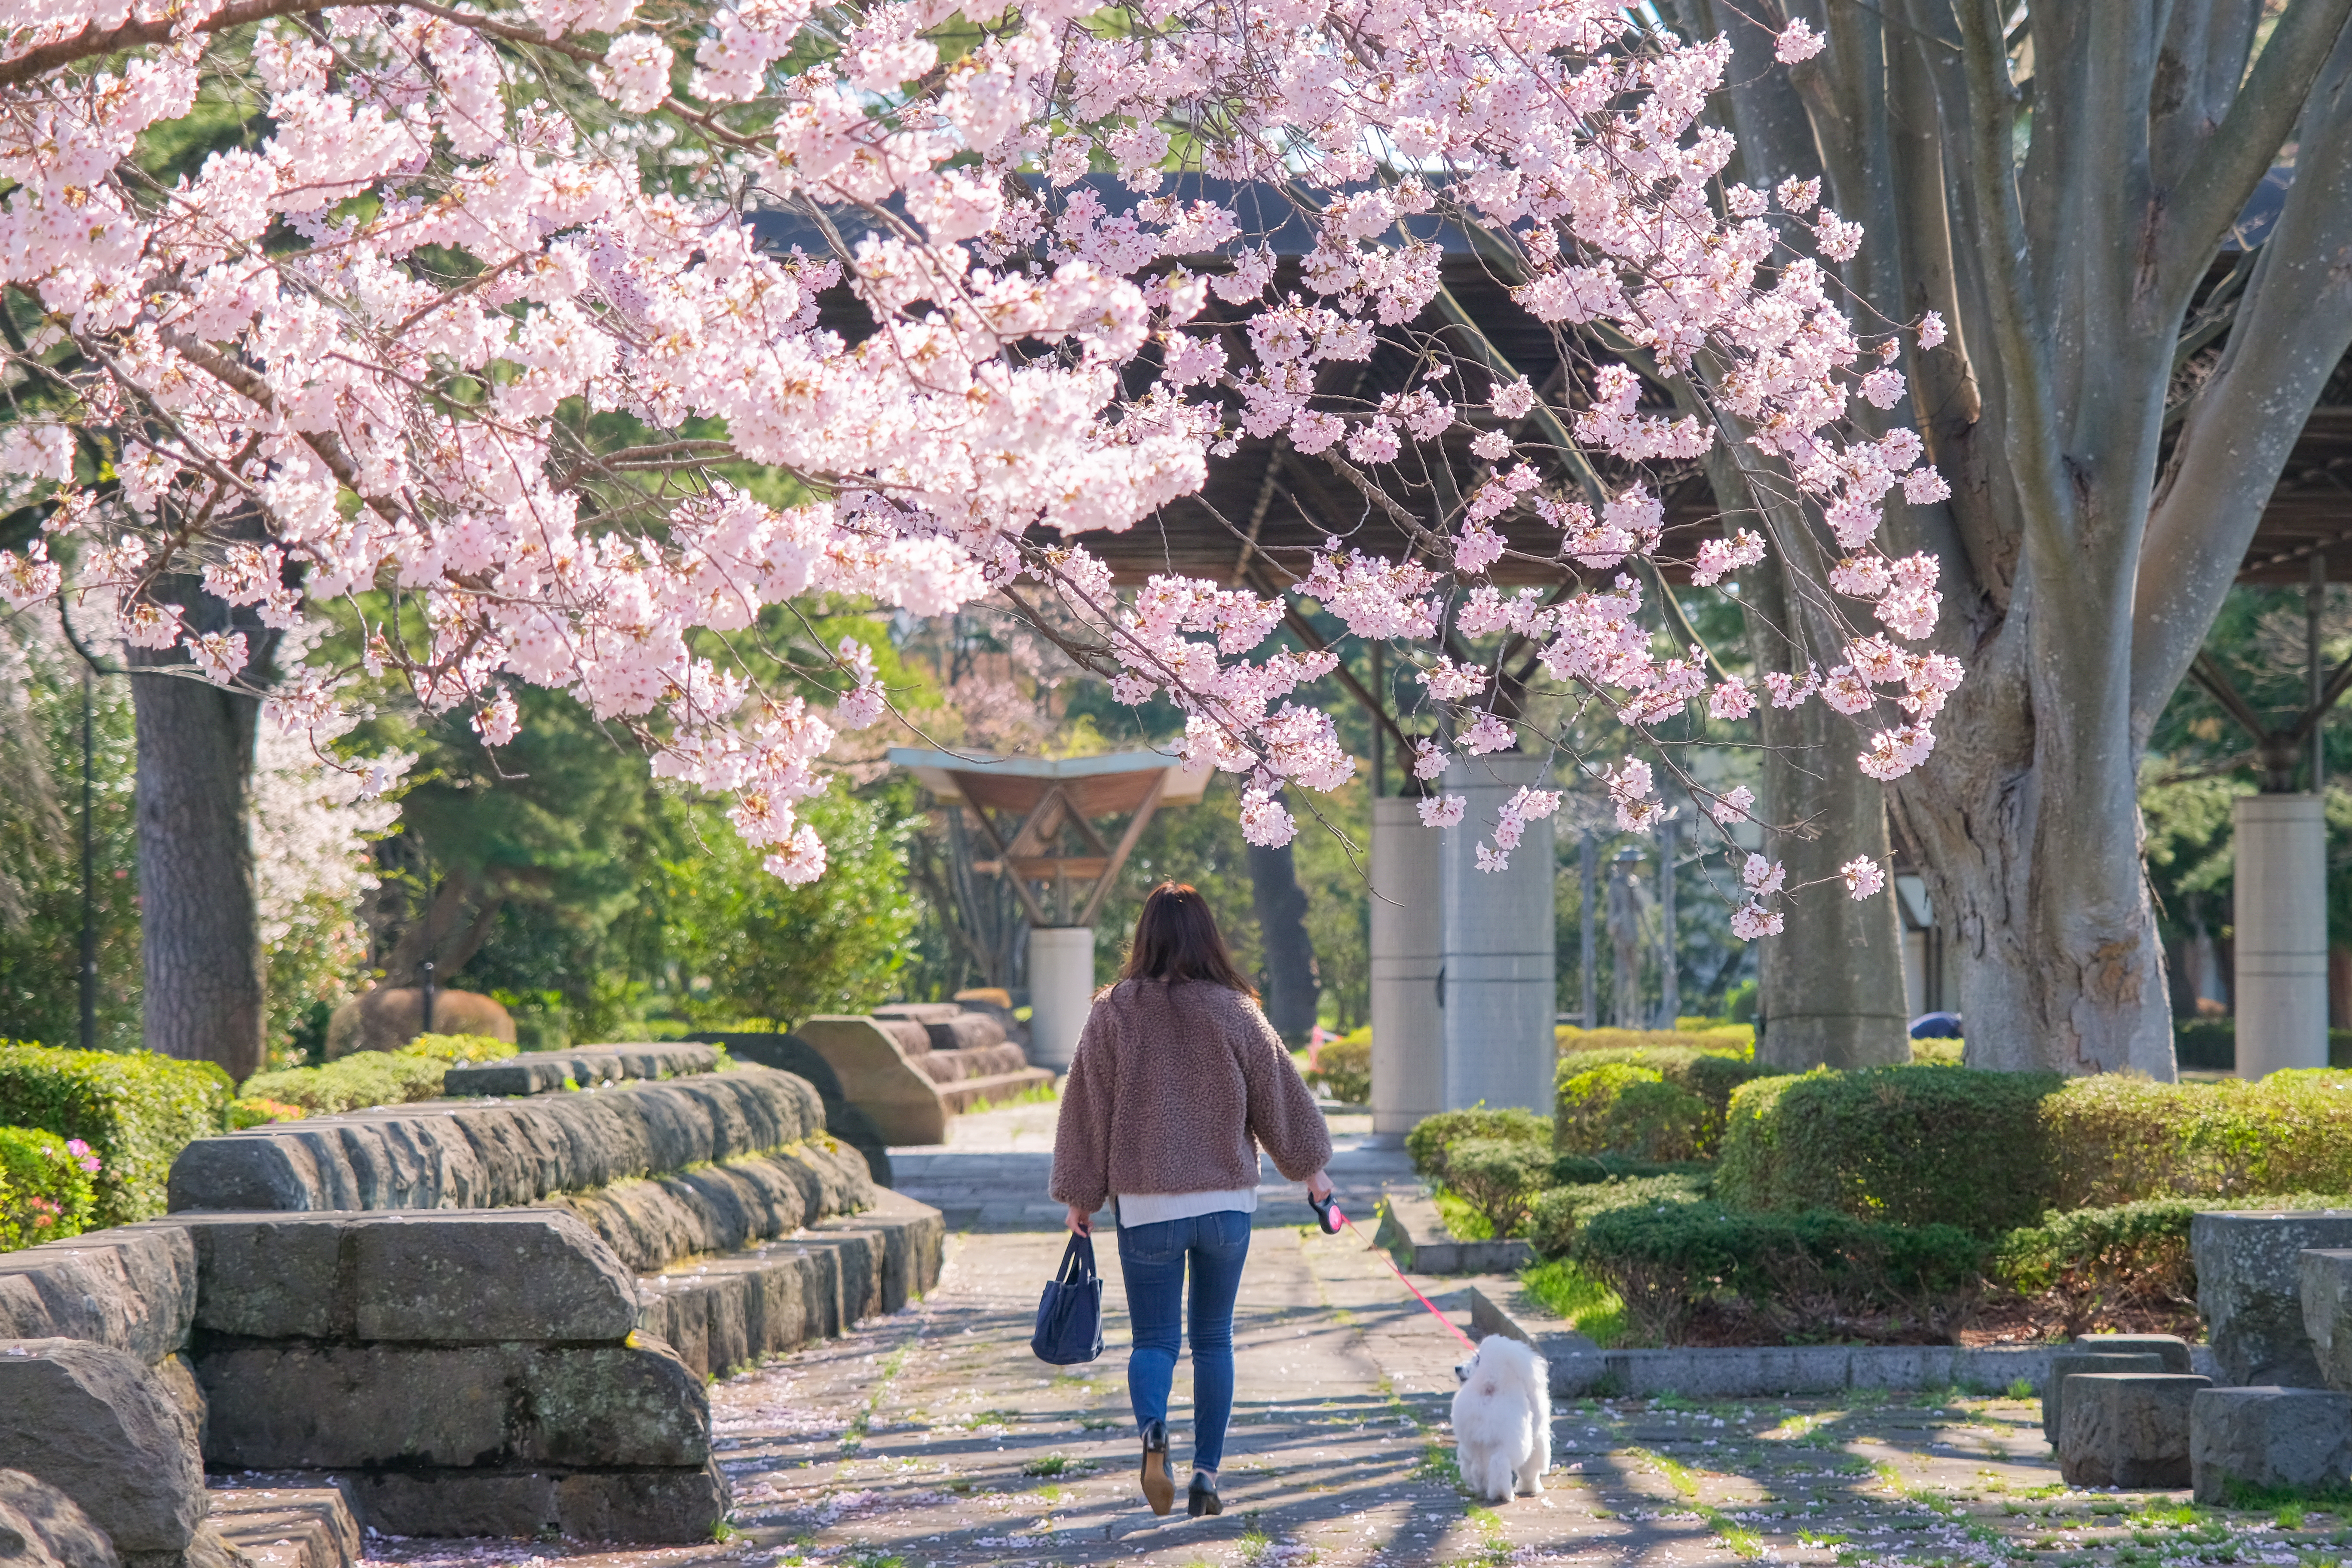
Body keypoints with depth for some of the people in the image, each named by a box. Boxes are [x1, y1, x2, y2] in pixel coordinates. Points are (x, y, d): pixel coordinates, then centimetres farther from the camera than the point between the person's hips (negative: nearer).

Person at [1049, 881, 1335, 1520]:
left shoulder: (1113, 1013, -6)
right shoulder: (1235, 1013, -3)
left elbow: (1088, 1109, -1)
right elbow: (1281, 1099, 6)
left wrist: (1080, 1196, 8)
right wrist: (1311, 1168, 21)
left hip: (1147, 1205, -1)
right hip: (1226, 1201, 1)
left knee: (1154, 1340, 5)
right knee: (1214, 1341, 12)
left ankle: (1153, 1431, -25)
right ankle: (1206, 1474, 9)